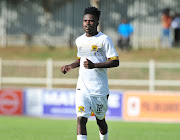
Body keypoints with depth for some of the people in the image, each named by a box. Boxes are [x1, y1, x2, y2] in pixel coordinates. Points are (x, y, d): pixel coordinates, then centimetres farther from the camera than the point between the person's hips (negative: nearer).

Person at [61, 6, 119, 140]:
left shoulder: (104, 39, -7)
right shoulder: (79, 40, 11)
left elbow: (115, 62, -12)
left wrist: (94, 65, -23)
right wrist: (71, 66, 8)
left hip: (100, 89, -3)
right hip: (82, 88, 3)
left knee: (100, 121, 10)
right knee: (81, 119, -14)